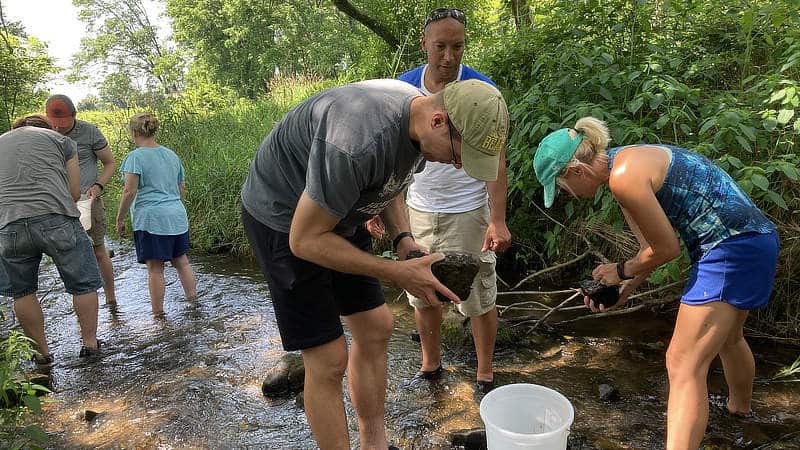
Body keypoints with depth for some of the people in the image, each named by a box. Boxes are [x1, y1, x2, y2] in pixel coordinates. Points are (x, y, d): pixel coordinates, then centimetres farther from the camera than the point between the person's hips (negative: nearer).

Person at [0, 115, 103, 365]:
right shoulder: (61, 140, 15)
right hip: (58, 221, -3)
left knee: (21, 292, 20)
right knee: (82, 284, 13)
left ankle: (41, 352, 28)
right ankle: (90, 343, 22)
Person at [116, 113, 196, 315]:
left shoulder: (135, 157, -8)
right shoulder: (171, 154, 13)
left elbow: (129, 192, -14)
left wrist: (120, 219, -5)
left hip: (151, 219, -6)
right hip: (177, 216, 6)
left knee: (155, 268, 0)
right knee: (181, 260, 16)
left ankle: (158, 313, 7)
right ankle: (193, 301, 22)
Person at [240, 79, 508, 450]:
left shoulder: (420, 123, -9)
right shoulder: (359, 141, -37)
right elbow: (305, 240, -28)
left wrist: (404, 241, -8)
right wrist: (398, 273, -27)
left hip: (336, 213, 8)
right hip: (284, 220, -8)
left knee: (375, 329, 9)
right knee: (329, 359, -7)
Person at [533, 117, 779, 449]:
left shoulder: (624, 176, -22)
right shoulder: (626, 162, 9)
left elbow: (666, 249, -14)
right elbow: (654, 243, 13)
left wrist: (622, 271, 1)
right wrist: (624, 290, 11)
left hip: (731, 250, -10)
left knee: (683, 366, -9)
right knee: (727, 337, 33)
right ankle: (740, 406, 61)